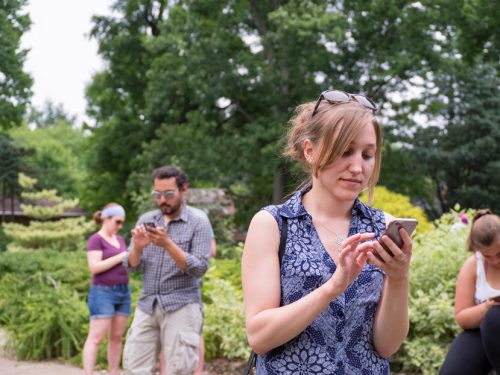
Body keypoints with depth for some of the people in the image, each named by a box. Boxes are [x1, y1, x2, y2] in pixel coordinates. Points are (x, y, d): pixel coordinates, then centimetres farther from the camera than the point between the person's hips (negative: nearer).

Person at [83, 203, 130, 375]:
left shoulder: (120, 240, 16)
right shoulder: (96, 240, -7)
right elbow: (94, 267, -17)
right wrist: (121, 257, -17)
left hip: (123, 292, 7)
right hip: (103, 292, -7)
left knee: (117, 337, 8)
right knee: (96, 337, -9)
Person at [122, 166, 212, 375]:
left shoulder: (198, 224, -3)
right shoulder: (146, 220, 9)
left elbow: (199, 268, -13)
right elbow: (131, 266, 7)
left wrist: (168, 244, -24)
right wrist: (138, 248, -16)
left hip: (181, 307, -4)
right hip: (147, 305, 4)